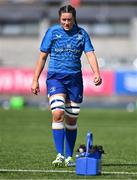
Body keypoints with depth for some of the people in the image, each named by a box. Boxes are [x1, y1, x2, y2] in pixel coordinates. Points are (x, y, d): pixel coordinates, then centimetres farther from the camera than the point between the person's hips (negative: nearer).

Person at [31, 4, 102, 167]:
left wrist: (96, 73, -20)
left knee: (71, 119, 6)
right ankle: (60, 155, -20)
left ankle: (69, 157, 17)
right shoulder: (52, 32, 1)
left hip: (75, 79, 2)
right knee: (58, 113, -20)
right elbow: (42, 57, 4)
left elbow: (90, 54, -3)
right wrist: (35, 80, 1)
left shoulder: (81, 34, 5)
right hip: (55, 77, -2)